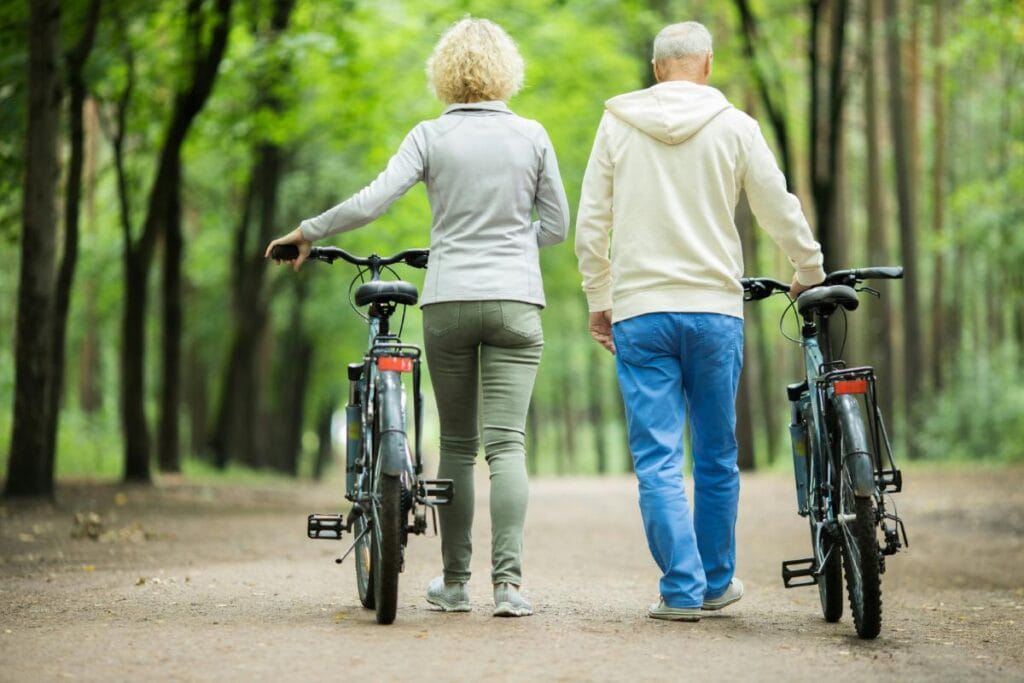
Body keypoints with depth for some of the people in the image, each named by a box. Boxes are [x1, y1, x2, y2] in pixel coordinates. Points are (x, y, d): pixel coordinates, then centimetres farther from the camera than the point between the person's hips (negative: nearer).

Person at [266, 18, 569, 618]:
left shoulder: (431, 136, -1)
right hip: (516, 300, 0)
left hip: (448, 302, 0)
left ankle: (455, 583, 16)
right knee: (507, 443, -3)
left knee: (457, 444, 11)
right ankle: (509, 580, -14)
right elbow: (557, 225, 10)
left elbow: (371, 202, -9)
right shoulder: (531, 136, 4)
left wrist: (307, 233, 4)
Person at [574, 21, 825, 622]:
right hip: (715, 308, 0)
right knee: (717, 456, 11)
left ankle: (682, 589, -4)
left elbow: (590, 226, 5)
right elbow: (781, 210, 5)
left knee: (657, 457, 1)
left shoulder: (618, 124, 4)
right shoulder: (734, 127, 1)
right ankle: (717, 582, 21)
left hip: (638, 312, 0)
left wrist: (598, 300, 16)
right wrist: (810, 272, 22)